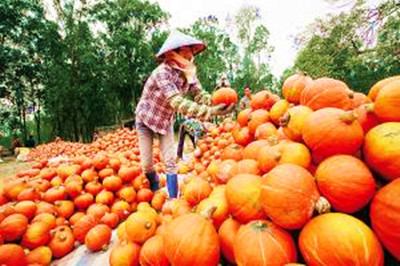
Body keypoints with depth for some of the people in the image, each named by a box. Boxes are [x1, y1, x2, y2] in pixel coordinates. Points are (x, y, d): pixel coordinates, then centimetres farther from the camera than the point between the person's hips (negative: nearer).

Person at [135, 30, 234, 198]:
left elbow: (200, 94, -18)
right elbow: (177, 103, -42)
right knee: (146, 164, 1)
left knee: (170, 162, -4)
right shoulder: (162, 72, -31)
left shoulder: (188, 72, -10)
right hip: (146, 120, -4)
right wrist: (211, 112, -51)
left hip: (165, 121, 4)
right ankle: (155, 192, 32)